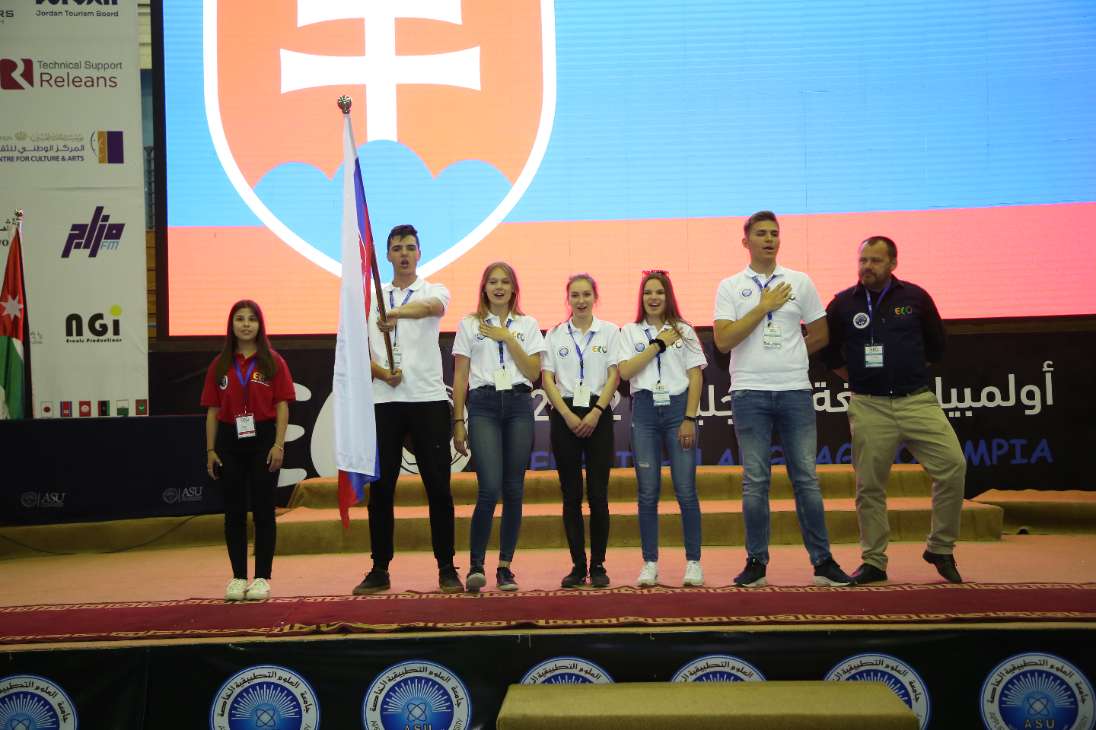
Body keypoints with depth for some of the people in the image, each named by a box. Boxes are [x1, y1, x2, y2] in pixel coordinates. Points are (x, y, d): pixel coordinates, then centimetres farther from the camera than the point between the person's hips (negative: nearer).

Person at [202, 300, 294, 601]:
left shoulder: (272, 362, 1)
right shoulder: (220, 365, 8)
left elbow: (282, 406, -3)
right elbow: (212, 410, 7)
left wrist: (279, 444, -11)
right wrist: (210, 450, 2)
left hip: (262, 440, -2)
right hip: (229, 442, 2)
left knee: (263, 511, 1)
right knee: (234, 511, 7)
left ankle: (262, 578, 8)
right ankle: (238, 578, 15)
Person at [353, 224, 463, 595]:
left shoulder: (435, 291, 4)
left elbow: (430, 307, -22)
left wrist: (396, 313, -43)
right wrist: (381, 372, -12)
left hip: (429, 400, -2)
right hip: (384, 401, 2)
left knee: (438, 487, 0)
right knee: (380, 488, 4)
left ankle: (447, 568, 8)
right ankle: (380, 570, 13)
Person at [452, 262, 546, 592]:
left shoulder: (527, 325, 12)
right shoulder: (469, 325, 10)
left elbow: (533, 373, 2)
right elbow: (460, 377, 7)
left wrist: (508, 338, -4)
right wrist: (458, 422, 2)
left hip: (518, 406, 2)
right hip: (483, 406, -2)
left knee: (513, 491, 1)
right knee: (490, 489, -15)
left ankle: (505, 567, 11)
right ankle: (476, 566, -7)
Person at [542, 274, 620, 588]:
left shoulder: (609, 332, 6)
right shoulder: (555, 335, 9)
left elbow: (614, 376, 1)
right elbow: (548, 379, 4)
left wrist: (595, 413, -10)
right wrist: (568, 415, -8)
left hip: (597, 414, -1)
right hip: (564, 415, 1)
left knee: (598, 493, -4)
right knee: (571, 494, 2)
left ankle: (598, 565, 6)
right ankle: (578, 565, 8)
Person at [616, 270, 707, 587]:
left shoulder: (684, 331, 10)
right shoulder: (630, 331, 12)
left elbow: (696, 377, 4)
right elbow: (625, 371, -3)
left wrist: (689, 419, -5)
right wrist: (659, 344, -5)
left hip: (678, 408, -1)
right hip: (645, 411, 1)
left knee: (686, 490, -4)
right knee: (647, 492, 2)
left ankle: (693, 561, 3)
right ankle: (650, 563, 8)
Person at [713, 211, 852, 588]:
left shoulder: (800, 282, 9)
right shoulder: (730, 287, 4)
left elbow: (820, 334, 15)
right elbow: (723, 340, -9)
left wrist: (787, 357, 9)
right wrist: (765, 306, -8)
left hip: (795, 390, 1)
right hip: (749, 392, -1)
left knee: (806, 477, 3)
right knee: (755, 481, 2)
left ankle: (822, 561, 9)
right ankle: (756, 562, 10)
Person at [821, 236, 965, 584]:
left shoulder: (915, 297, 4)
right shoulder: (843, 304, 3)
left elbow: (936, 345, 17)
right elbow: (828, 350, 15)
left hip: (918, 401, 0)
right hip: (869, 407, 0)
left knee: (953, 466, -12)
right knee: (869, 486, 2)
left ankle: (941, 548, 5)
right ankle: (873, 562, 15)